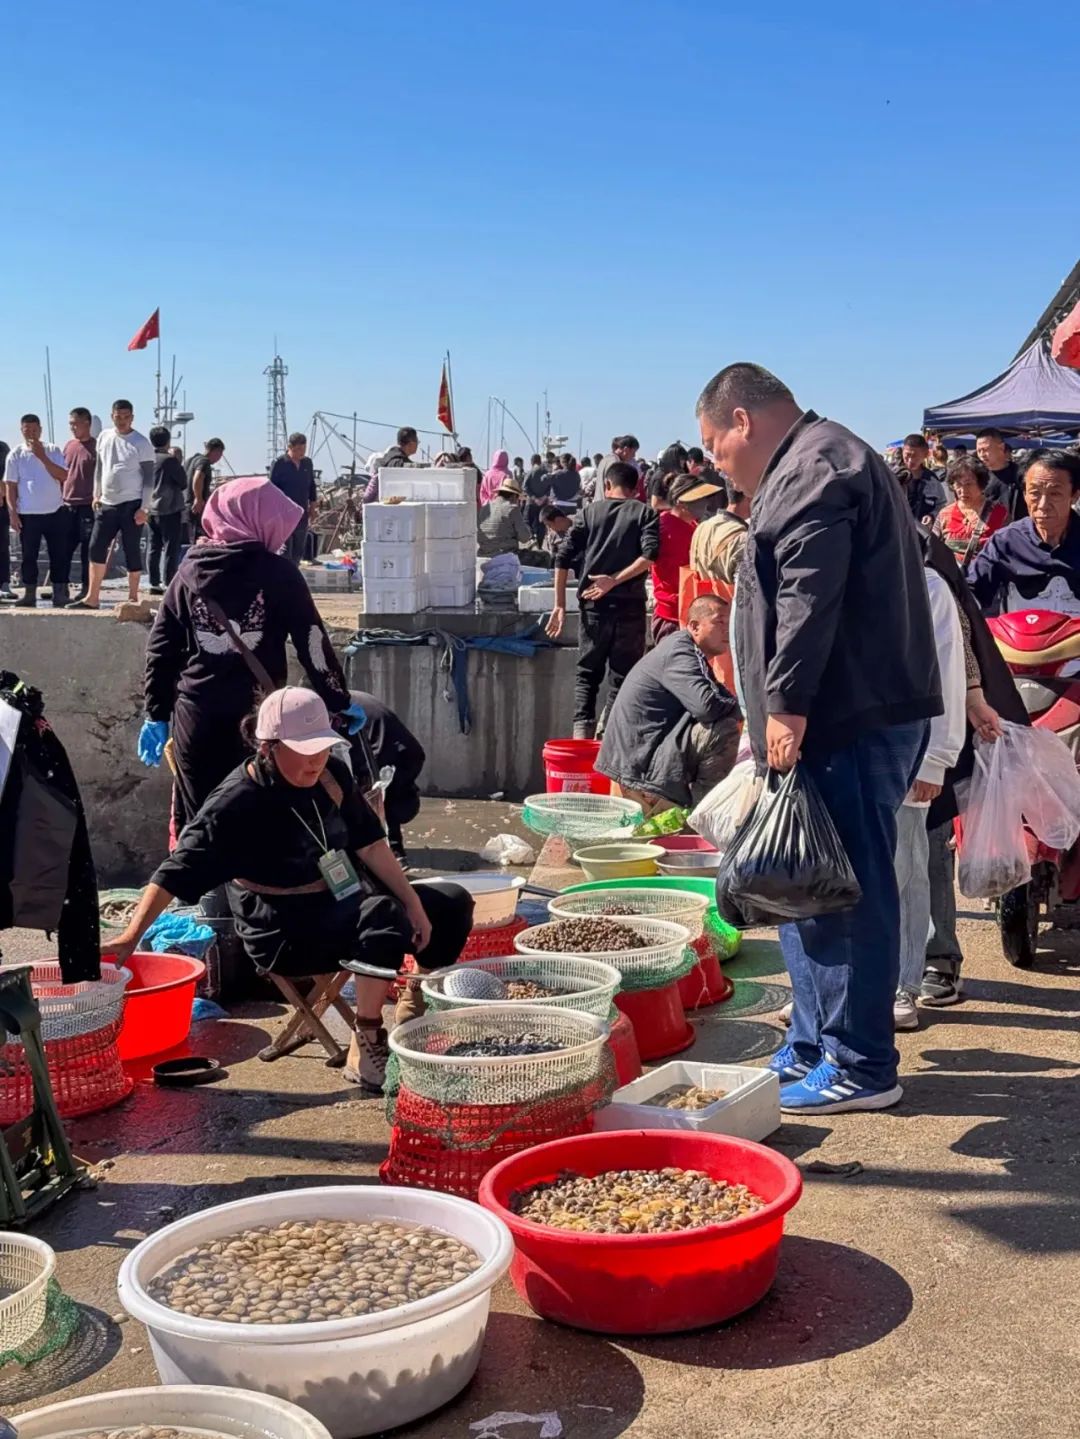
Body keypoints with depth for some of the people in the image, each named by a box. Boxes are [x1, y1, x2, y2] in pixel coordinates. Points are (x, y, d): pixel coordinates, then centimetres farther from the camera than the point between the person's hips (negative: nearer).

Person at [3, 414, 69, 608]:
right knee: (29, 556, 3)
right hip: (28, 514, 0)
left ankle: (60, 593, 8)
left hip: (55, 512, 0)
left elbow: (64, 476, -7)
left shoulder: (53, 451, 4)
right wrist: (12, 512, -5)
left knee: (59, 555, 1)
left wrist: (43, 457, -12)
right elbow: (10, 486, 3)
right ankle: (29, 594, 11)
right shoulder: (16, 454, 3)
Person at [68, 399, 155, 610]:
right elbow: (99, 468, 18)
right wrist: (96, 495, 10)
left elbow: (149, 478, -7)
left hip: (131, 505, -5)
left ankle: (133, 598, 7)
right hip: (106, 504, 5)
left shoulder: (141, 443, -7)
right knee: (96, 549, 2)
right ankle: (92, 598, 5)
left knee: (132, 552, 0)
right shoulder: (104, 437, 9)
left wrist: (143, 507, -13)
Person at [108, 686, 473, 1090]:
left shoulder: (332, 774, -2)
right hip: (283, 934, -8)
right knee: (384, 916, -34)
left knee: (451, 905, 9)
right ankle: (366, 1050, -24)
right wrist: (131, 937, -31)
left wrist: (412, 901, -3)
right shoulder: (235, 803, -21)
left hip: (346, 901, 8)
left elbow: (368, 844, 4)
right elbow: (175, 873, -23)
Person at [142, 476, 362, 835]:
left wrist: (156, 714, 13)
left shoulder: (190, 571, 5)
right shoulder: (278, 573, -4)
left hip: (196, 716, 2)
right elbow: (312, 642, -4)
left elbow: (162, 645, 6)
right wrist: (338, 702, 3)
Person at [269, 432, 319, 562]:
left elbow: (312, 486, 19)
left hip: (302, 514, 6)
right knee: (285, 552, -8)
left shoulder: (307, 463, 9)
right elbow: (272, 488, -6)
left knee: (299, 551, 9)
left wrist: (313, 505, 14)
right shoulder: (279, 463, -8)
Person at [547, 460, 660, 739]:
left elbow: (563, 557, 1)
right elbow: (650, 554, -13)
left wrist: (560, 605, 3)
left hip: (594, 604, 1)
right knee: (623, 676, 5)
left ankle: (582, 730, -3)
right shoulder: (644, 513, 5)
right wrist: (615, 580, -12)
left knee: (587, 673, 12)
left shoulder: (590, 512, 9)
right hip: (630, 605, -1)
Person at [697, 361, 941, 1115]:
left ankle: (861, 1067, 3)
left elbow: (808, 601, -22)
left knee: (849, 890, -5)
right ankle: (815, 1045, 24)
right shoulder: (816, 462, 23)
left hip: (852, 720, -11)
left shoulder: (812, 469, -11)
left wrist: (787, 705, -20)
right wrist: (786, 707, 23)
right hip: (845, 716, 11)